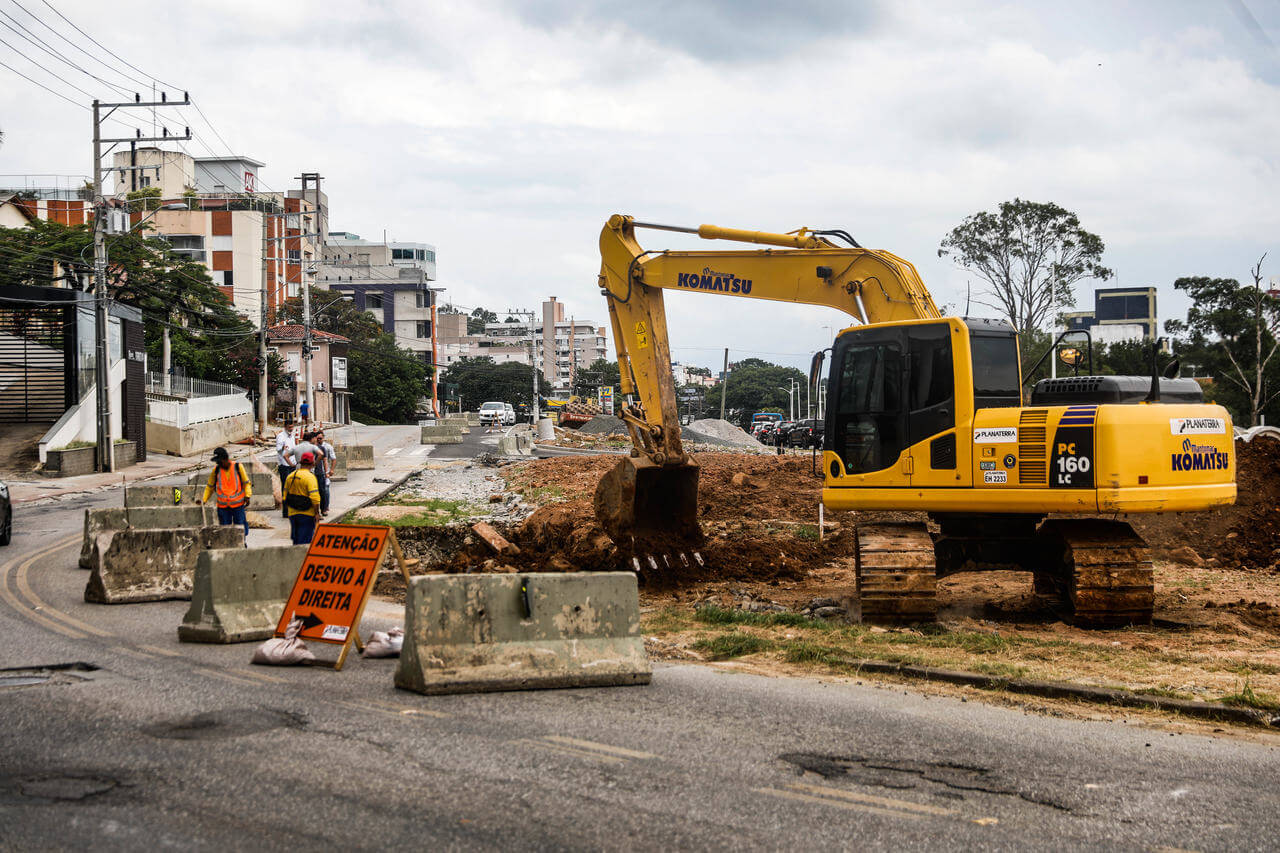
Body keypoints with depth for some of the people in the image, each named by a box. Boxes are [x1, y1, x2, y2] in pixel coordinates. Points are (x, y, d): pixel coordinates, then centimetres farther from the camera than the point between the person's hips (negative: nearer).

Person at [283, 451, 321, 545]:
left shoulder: (290, 476, 7)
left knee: (295, 540, 16)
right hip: (307, 514, -6)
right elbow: (315, 498, -20)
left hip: (292, 513, 6)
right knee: (305, 541, -3)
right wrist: (317, 513, -12)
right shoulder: (310, 477, -14)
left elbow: (285, 497, 13)